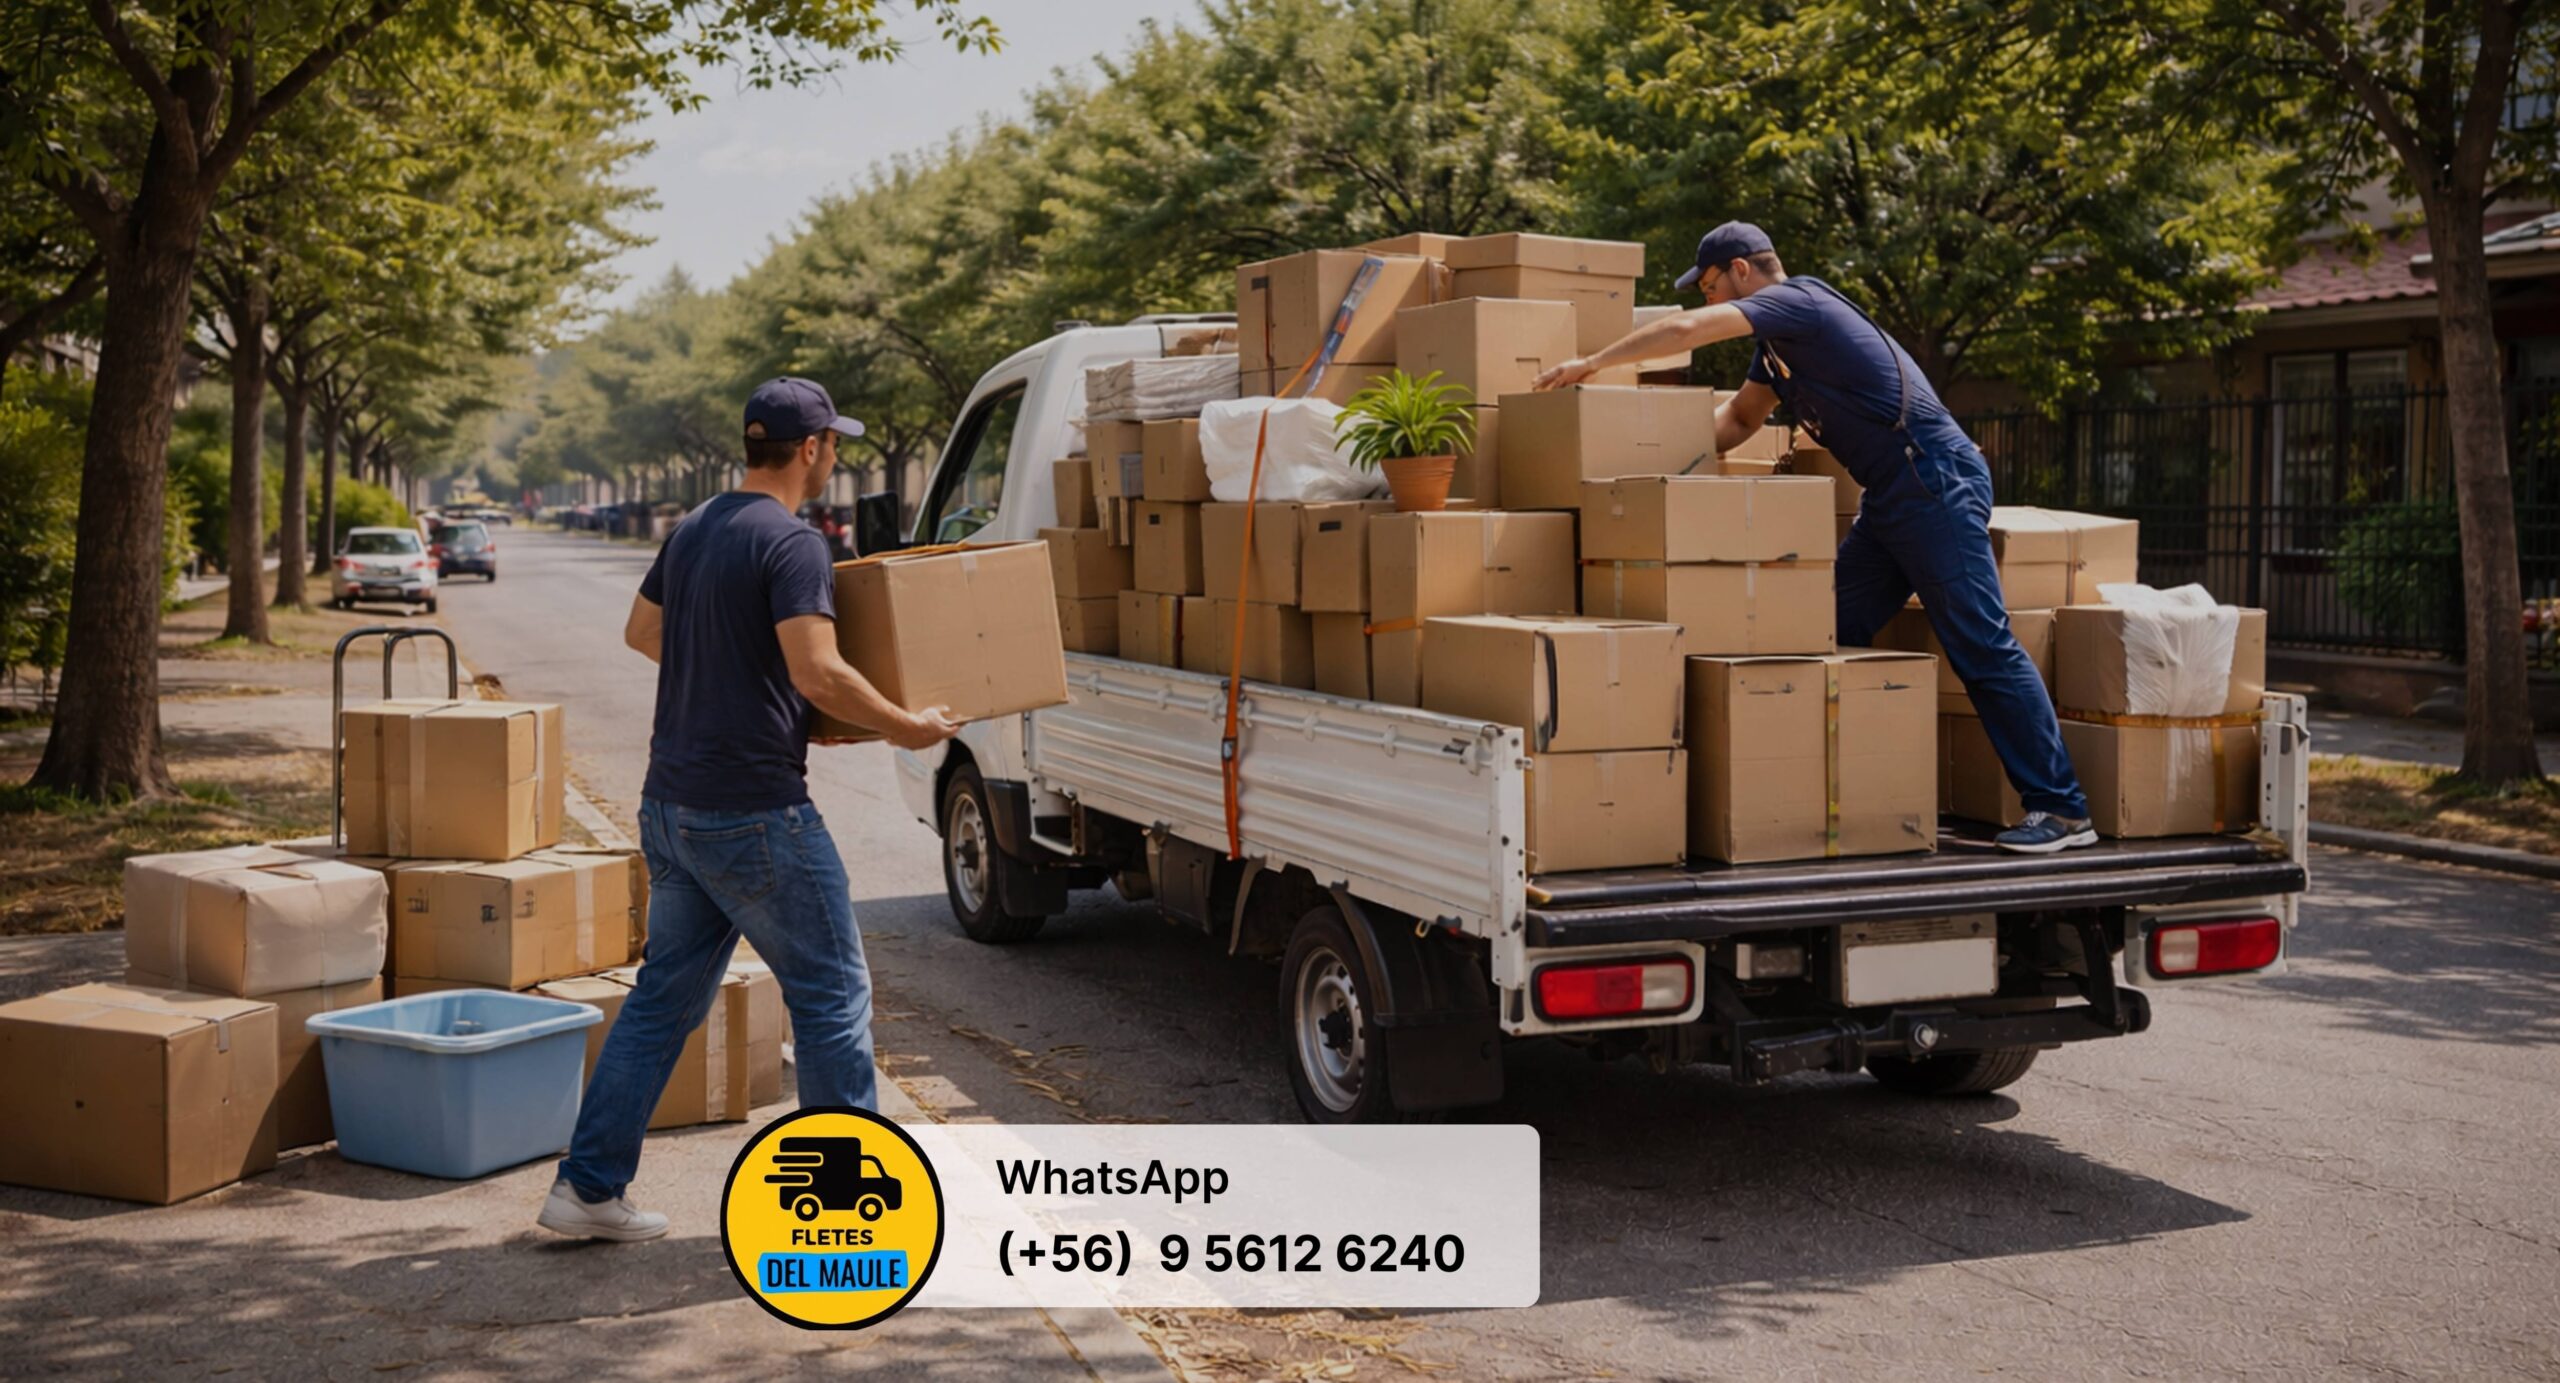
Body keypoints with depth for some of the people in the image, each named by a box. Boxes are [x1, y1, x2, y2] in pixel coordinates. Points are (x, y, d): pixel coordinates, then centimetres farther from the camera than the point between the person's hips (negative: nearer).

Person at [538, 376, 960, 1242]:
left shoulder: (692, 531, 12)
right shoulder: (792, 544, -14)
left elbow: (641, 632, 26)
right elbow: (818, 674, -24)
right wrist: (907, 727, -12)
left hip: (671, 806, 9)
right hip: (754, 813, -8)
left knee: (665, 997, 15)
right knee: (832, 994, 3)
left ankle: (588, 1187, 16)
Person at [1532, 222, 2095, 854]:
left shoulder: (1797, 300, -9)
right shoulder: (1777, 339, 21)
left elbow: (1685, 329, -17)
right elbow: (1740, 417, 32)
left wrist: (1591, 363, -8)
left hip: (1936, 482, -10)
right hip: (1891, 495, 10)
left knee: (1983, 649, -10)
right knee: (1834, 631, 6)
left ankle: (2062, 810, -6)